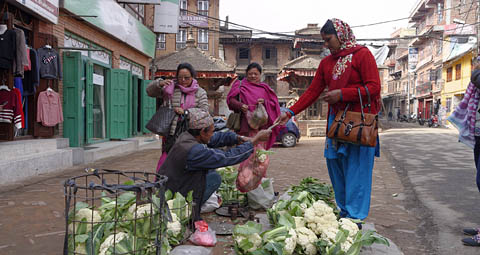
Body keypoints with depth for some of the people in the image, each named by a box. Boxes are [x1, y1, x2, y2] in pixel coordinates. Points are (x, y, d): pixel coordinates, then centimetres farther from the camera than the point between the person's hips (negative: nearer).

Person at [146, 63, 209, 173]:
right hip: (172, 132, 1)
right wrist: (159, 83, -9)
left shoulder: (200, 92, 6)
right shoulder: (170, 88, 9)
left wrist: (185, 112, -14)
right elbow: (150, 92, 11)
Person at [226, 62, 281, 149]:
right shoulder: (240, 85, 11)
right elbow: (230, 100, 0)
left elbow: (274, 104, 12)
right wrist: (240, 105, -19)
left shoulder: (264, 88, 16)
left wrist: (265, 102, -8)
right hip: (245, 124, -2)